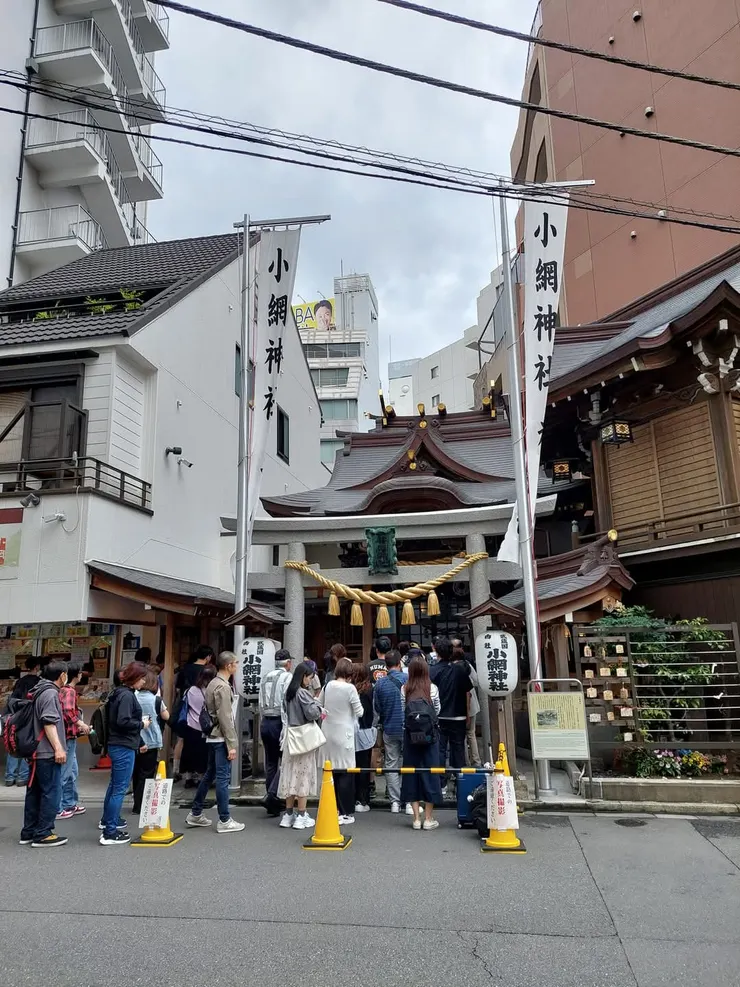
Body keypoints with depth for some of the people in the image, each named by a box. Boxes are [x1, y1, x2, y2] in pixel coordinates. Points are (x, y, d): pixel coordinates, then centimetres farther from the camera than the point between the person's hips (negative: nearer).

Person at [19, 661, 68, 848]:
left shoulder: (39, 692, 16)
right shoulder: (50, 693, -15)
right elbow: (49, 722, -22)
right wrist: (58, 748, -22)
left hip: (36, 751, 10)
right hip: (48, 753, -10)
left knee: (34, 792, 14)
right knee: (51, 793, -4)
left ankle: (28, 833, 20)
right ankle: (43, 835, 0)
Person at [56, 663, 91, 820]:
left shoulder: (64, 689, 13)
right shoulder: (69, 691, -16)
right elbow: (68, 712, -30)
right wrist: (81, 724, -19)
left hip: (69, 736, 10)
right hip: (68, 737, -10)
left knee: (72, 772, 17)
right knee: (63, 774, -1)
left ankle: (70, 804, 25)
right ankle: (57, 809, 6)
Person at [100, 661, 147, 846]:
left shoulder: (121, 692, 11)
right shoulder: (127, 695, -18)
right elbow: (123, 721, -27)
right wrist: (141, 724, -12)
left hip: (117, 746, 11)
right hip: (124, 747, -11)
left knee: (114, 784, 25)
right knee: (120, 788, -6)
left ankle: (107, 820, 42)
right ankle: (110, 833, -2)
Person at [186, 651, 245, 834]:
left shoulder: (213, 683, 12)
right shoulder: (223, 686, -18)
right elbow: (225, 718, -21)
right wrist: (232, 744, -19)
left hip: (213, 737, 10)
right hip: (221, 738, -10)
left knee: (209, 775, 17)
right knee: (223, 778, -4)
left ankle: (195, 814, 25)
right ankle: (224, 821, 3)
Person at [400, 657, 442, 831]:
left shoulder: (404, 689, -4)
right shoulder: (432, 688, -7)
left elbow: (403, 712, 2)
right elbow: (437, 711, 5)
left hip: (410, 735, 1)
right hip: (430, 735, -1)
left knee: (411, 773, 9)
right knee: (430, 772, 8)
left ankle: (417, 818, 13)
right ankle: (428, 818, 12)